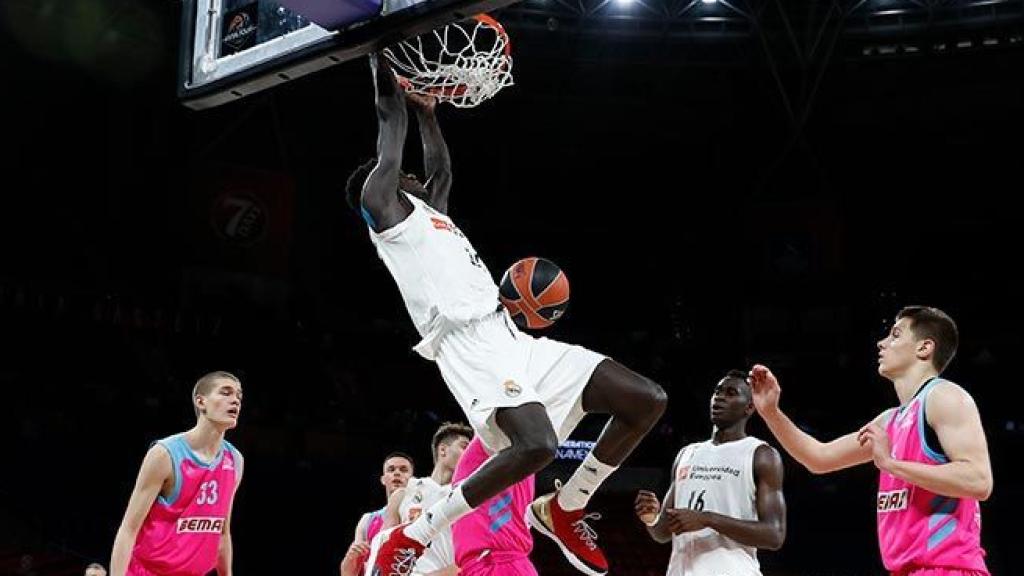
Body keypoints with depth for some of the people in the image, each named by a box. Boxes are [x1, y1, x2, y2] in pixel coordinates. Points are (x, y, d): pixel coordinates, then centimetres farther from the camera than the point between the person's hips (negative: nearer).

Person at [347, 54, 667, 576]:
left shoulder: (429, 212, 33)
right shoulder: (381, 205, 9)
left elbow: (441, 169, 47)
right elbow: (390, 129, 10)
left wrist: (426, 109, 49)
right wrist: (384, 72, 22)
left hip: (509, 337, 9)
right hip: (468, 343, -9)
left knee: (647, 401, 1)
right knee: (537, 444, -34)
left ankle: (563, 510, 13)